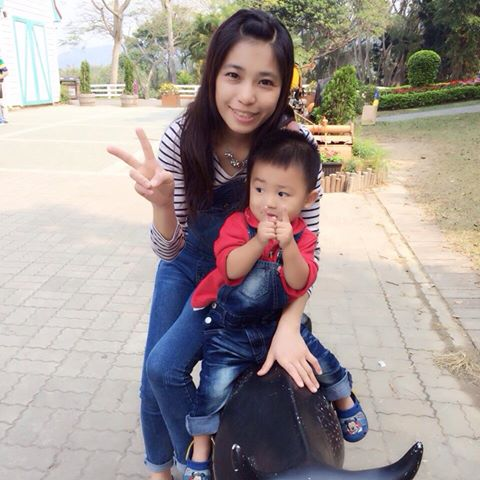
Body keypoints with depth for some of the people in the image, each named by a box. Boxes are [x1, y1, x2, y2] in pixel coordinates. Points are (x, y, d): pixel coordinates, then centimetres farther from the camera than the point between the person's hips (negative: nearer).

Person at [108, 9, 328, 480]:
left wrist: (288, 326, -31)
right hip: (186, 264, 3)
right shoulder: (182, 137, -24)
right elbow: (168, 249, -20)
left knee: (166, 366, -13)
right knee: (152, 378, 9)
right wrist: (162, 202, -41)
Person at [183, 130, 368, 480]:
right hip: (229, 330, -2)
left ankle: (345, 400, 42)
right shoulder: (237, 224, -14)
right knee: (213, 390, -8)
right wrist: (258, 242, -40)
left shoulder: (302, 237, -7)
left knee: (323, 362, 7)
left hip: (279, 322, 2)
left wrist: (288, 246, -37)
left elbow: (299, 284, -21)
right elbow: (231, 269, -27)